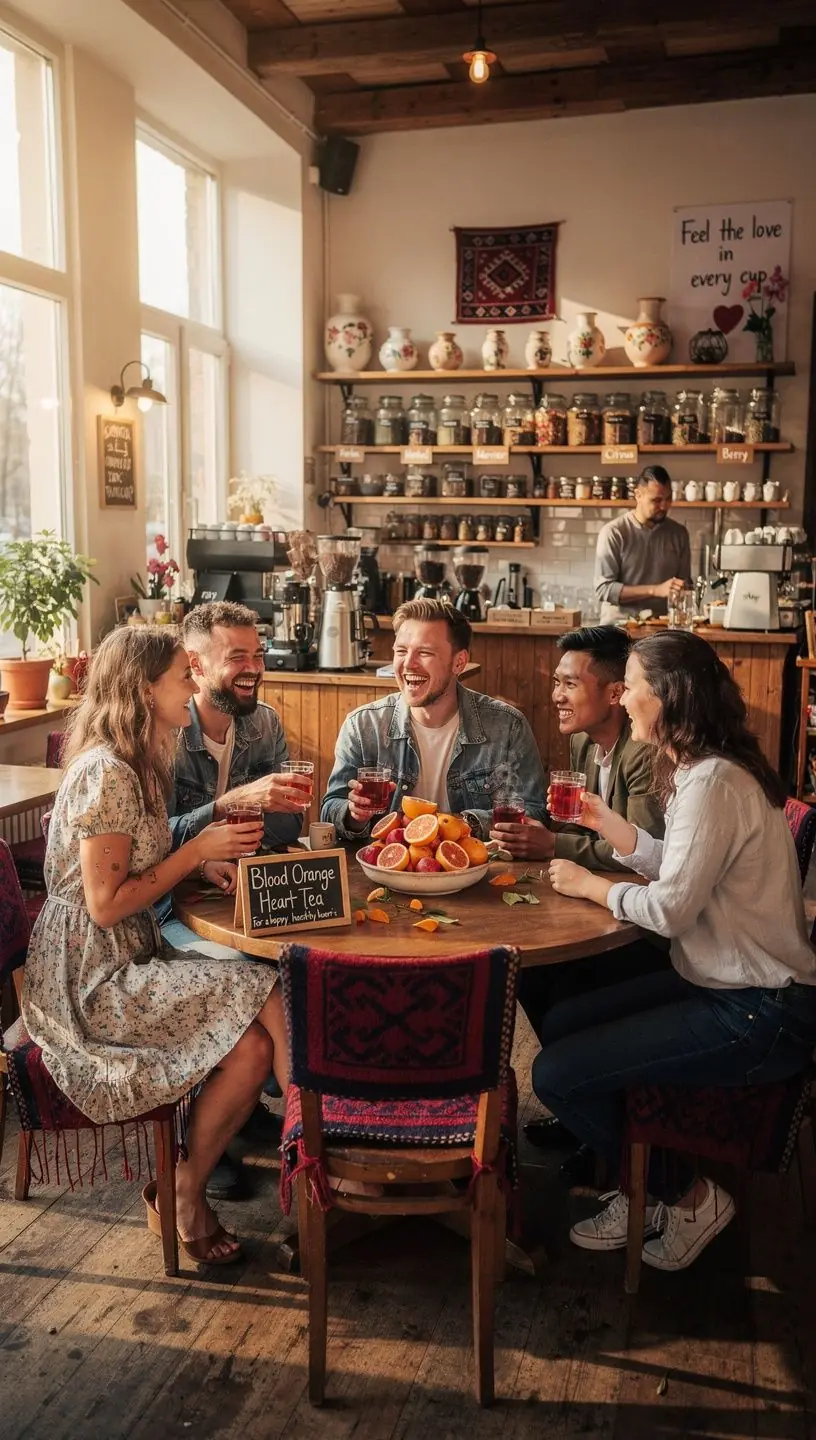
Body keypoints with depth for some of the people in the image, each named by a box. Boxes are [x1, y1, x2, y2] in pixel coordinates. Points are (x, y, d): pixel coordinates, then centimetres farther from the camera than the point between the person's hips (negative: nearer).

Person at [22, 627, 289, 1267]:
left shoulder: (139, 764, 10)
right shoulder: (106, 774, -19)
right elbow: (106, 904, -20)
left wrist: (210, 853, -1)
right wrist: (197, 851, -14)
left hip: (131, 956, 9)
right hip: (91, 980, -9)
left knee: (254, 1041, -11)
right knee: (268, 997, -20)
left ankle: (180, 1184, 6)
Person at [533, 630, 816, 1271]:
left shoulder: (716, 782, -24)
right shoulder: (697, 769, 8)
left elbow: (671, 907, -24)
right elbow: (677, 869, 9)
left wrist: (590, 885, -8)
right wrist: (604, 820, 9)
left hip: (760, 1015, -10)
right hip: (721, 983, 11)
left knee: (556, 1074, -12)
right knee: (560, 1025, 12)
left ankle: (685, 1196, 11)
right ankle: (643, 1192, 22)